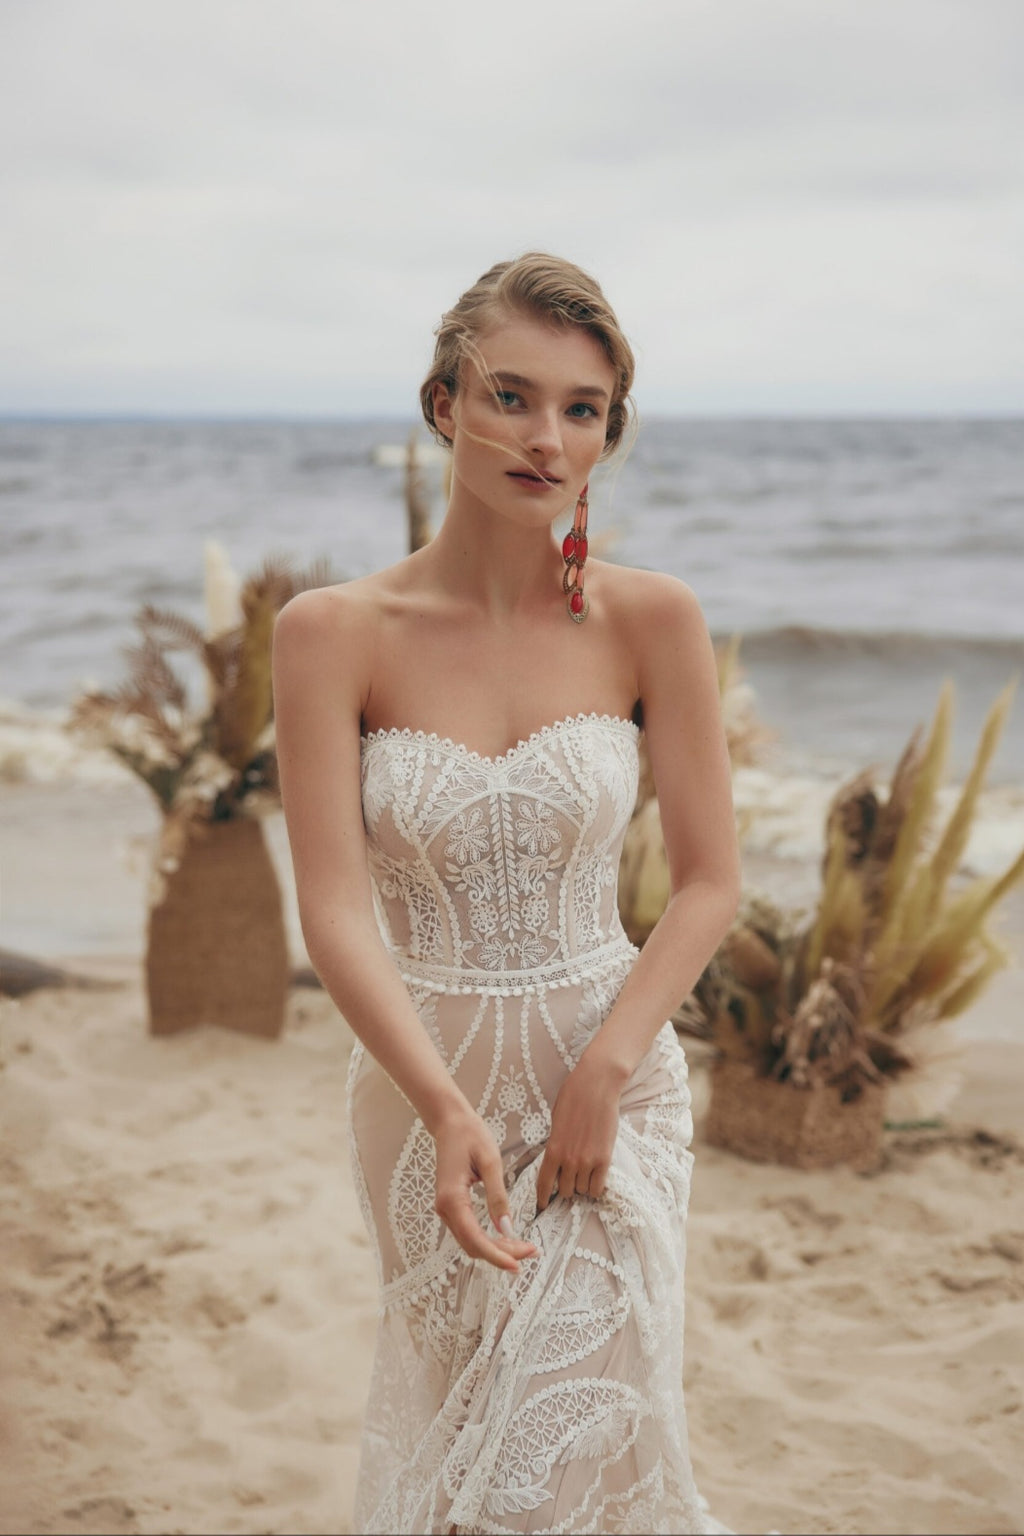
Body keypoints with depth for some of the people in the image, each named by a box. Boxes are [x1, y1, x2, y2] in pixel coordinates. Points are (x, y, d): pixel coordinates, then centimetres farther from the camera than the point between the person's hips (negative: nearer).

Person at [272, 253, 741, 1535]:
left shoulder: (651, 621, -7)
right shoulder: (333, 634, -10)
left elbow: (710, 881, -4)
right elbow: (335, 909, -15)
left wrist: (602, 1073, -17)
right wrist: (448, 1107, -28)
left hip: (610, 1080, 0)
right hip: (421, 1084, 1)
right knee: (450, 1422, 17)